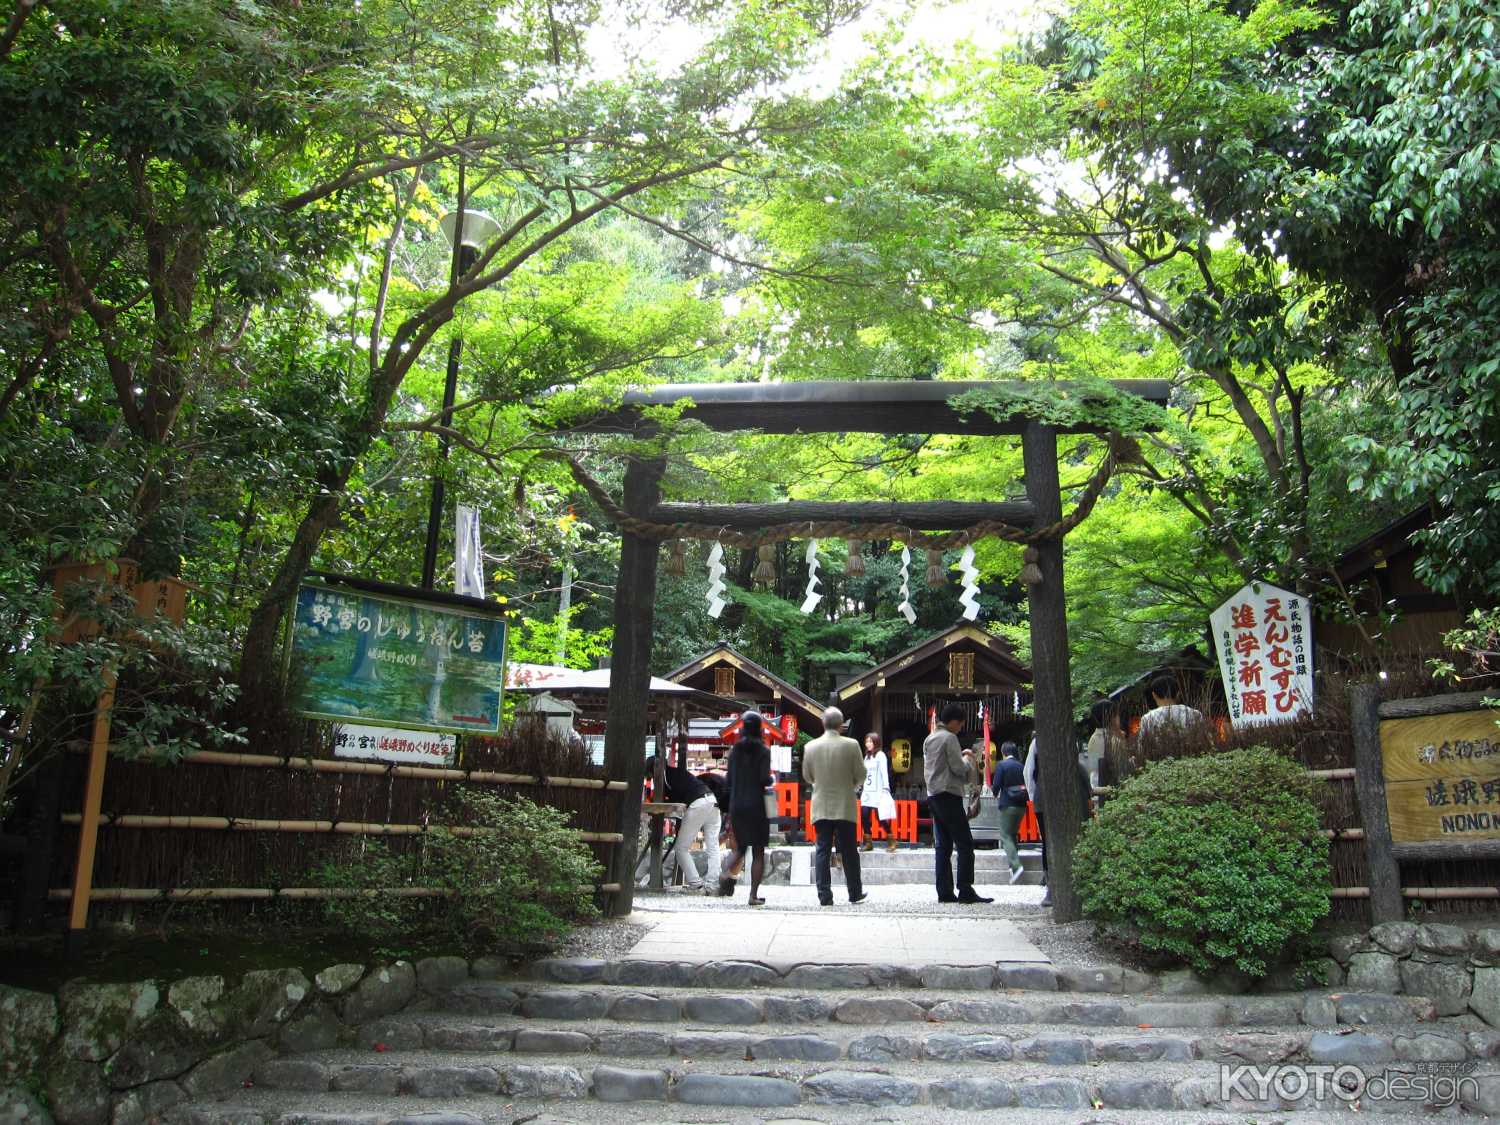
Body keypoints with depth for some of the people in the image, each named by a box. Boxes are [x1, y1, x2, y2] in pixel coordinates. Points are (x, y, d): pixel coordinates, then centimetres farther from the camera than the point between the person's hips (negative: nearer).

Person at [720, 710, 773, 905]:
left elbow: (729, 780, 7)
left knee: (740, 848, 17)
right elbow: (764, 779, -15)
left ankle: (728, 876, -8)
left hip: (736, 806, 4)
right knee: (758, 852, 4)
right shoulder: (763, 750, -7)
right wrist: (771, 780, 7)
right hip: (756, 805, -4)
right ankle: (754, 895, -1)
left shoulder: (735, 750, 6)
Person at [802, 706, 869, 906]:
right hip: (845, 806, -1)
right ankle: (855, 893, 17)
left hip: (821, 807, 1)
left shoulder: (810, 747, -2)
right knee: (849, 851, 9)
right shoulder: (851, 745, -9)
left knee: (822, 851, 4)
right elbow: (860, 775, -3)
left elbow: (807, 776, 9)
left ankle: (824, 895, 1)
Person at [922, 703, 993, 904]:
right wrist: (968, 759, 8)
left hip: (933, 795, 9)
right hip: (949, 795, -9)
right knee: (965, 844, -6)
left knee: (942, 846, 7)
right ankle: (966, 891, -10)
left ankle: (945, 892, 5)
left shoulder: (929, 739, 16)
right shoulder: (949, 737, -10)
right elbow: (959, 769, -13)